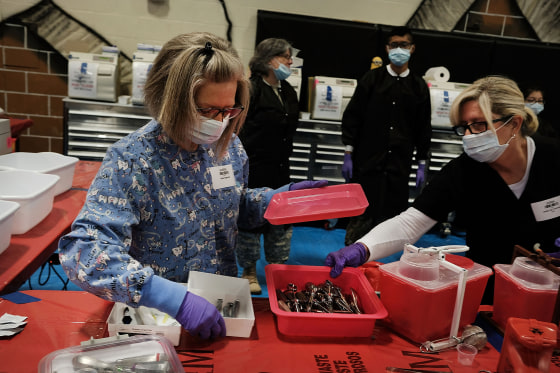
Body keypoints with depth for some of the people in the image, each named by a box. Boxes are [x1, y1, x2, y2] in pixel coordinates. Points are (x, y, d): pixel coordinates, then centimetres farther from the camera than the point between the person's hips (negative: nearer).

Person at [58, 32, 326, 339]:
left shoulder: (228, 146, -1)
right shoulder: (130, 160, -19)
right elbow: (83, 250, -28)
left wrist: (279, 197, -2)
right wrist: (175, 298, -37)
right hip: (156, 315, -2)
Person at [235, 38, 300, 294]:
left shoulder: (288, 92, 13)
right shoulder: (251, 89, -11)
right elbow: (238, 131, -15)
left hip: (280, 169, 7)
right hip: (254, 168, -7)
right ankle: (249, 272, 22)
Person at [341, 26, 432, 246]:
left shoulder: (419, 86, 9)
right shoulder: (372, 79, 3)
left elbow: (424, 128, 13)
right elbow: (351, 117, 2)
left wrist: (422, 165, 9)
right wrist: (348, 155, -4)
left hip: (400, 165, 2)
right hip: (367, 162, -2)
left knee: (392, 217, 5)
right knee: (361, 217, 0)